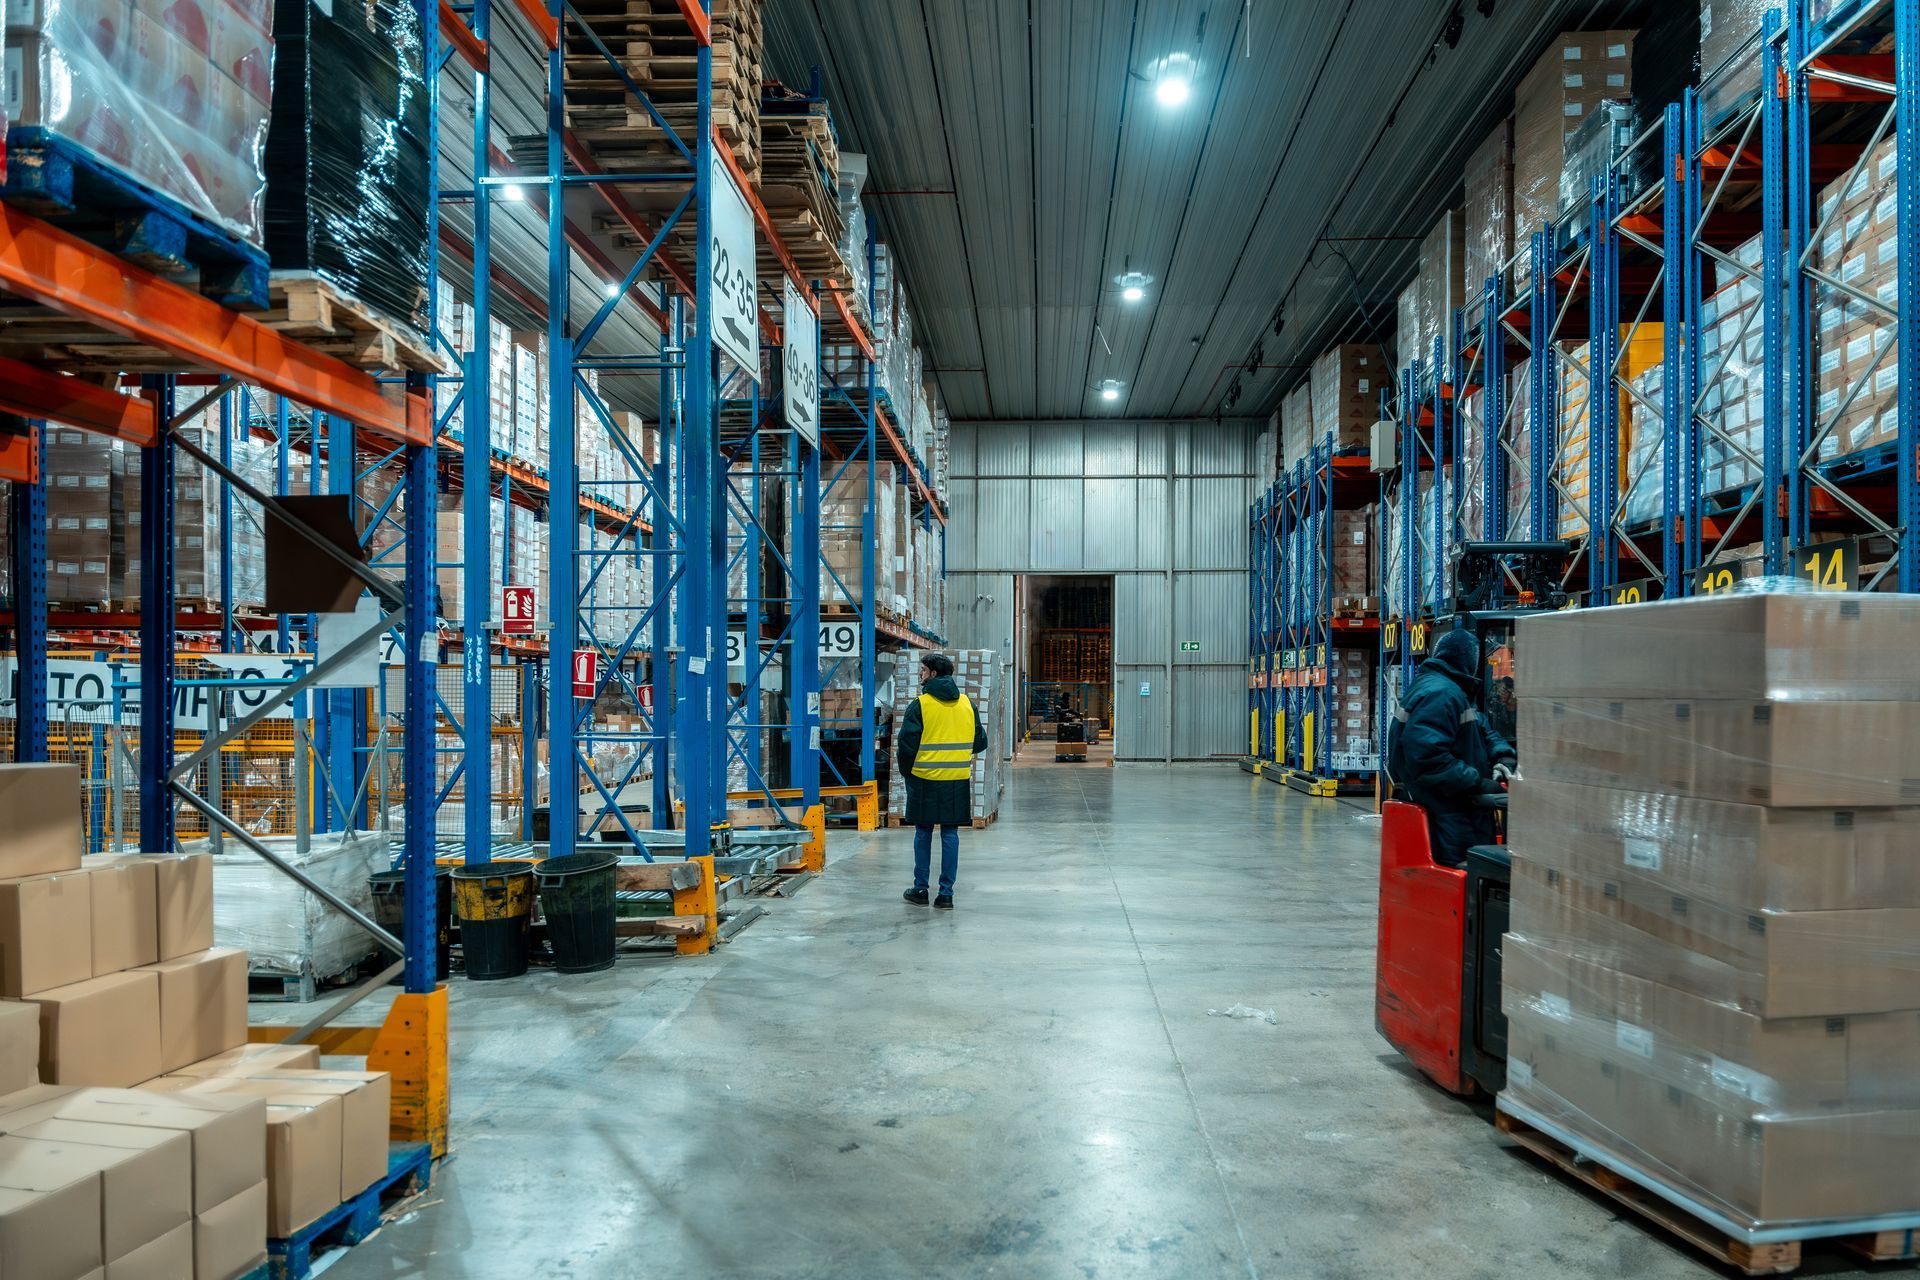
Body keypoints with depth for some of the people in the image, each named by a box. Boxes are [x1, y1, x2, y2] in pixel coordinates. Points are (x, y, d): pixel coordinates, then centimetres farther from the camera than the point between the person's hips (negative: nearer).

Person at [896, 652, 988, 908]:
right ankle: (946, 893, 7)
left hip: (925, 779, -3)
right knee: (950, 834, 7)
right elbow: (981, 742, 11)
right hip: (958, 781, 3)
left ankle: (920, 889, 16)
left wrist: (906, 771, 7)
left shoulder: (920, 704, -9)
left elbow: (906, 743, -9)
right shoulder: (967, 704, 6)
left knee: (923, 832, 10)